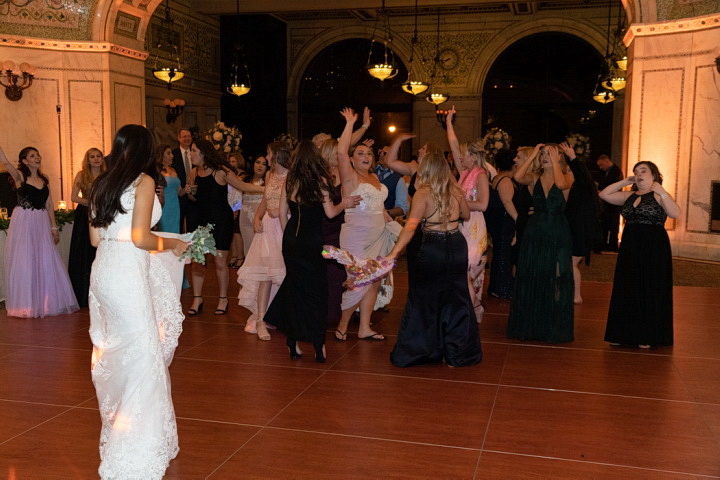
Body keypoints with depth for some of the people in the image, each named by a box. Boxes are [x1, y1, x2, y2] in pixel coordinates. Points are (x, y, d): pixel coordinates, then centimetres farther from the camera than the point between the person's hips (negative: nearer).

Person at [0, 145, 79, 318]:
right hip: (23, 223, -4)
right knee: (24, 262, 2)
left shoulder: (44, 179, 11)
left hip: (42, 223, 4)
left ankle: (46, 302, 18)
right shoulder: (19, 176, -3)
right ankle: (26, 304, 12)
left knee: (45, 262, 6)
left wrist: (54, 227, 9)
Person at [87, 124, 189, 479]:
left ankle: (116, 431, 36)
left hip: (103, 270, 8)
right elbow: (140, 239, -15)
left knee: (114, 354, 19)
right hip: (128, 274, -8)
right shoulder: (143, 182, -8)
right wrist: (173, 244, 1)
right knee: (141, 357, -2)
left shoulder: (102, 183, 13)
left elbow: (95, 237, 15)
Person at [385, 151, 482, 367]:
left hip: (430, 250, -4)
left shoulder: (423, 193, -13)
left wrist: (394, 253, -30)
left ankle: (418, 351, 20)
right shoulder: (456, 191, 1)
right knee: (455, 300, 13)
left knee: (425, 301, 10)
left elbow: (411, 226, -25)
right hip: (456, 247, 4)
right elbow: (466, 214, 19)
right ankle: (457, 354, 22)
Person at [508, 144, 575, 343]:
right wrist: (533, 155, -8)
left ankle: (554, 328, 13)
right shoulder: (535, 177, 6)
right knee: (530, 280, 6)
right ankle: (530, 326, 17)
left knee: (555, 281, 2)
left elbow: (560, 184, -25)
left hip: (558, 235, -3)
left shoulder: (567, 177, -1)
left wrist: (555, 160, -15)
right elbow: (518, 177, -14)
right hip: (535, 232, 3)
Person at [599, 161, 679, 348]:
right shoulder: (629, 196, 11)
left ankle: (648, 337, 11)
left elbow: (675, 213, -21)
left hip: (654, 249, -6)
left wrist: (661, 191, -24)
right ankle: (625, 334, 20)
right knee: (626, 291, 10)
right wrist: (625, 182, 6)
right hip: (630, 247, 6)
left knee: (650, 292, 1)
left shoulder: (659, 196, -5)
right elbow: (604, 194, 6)